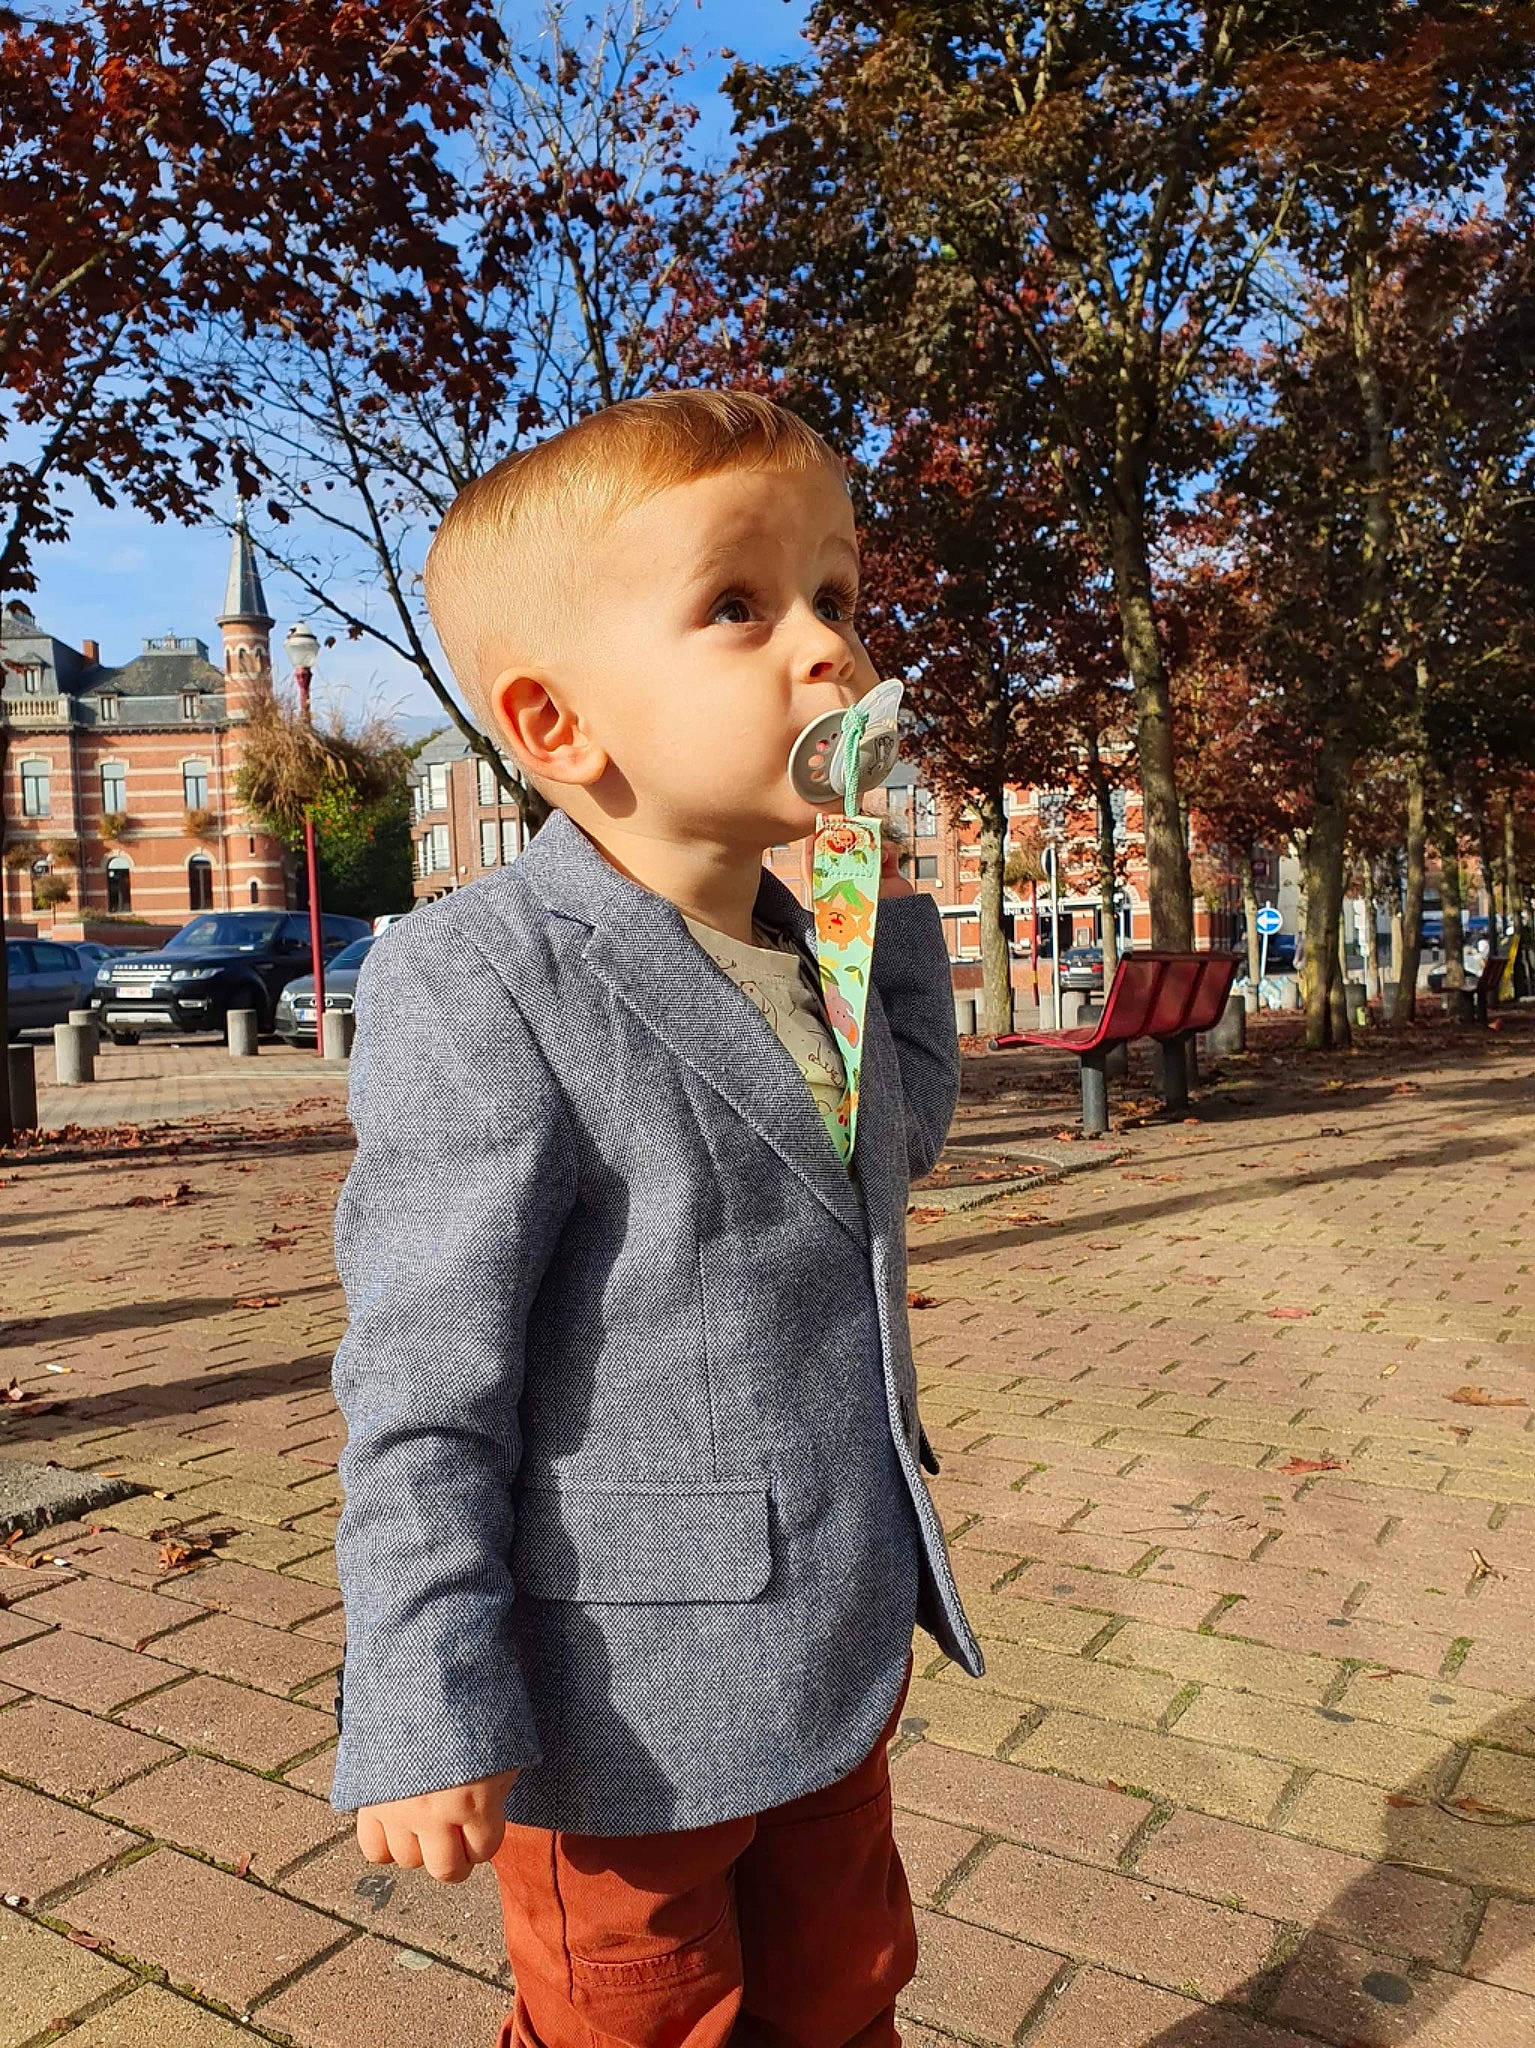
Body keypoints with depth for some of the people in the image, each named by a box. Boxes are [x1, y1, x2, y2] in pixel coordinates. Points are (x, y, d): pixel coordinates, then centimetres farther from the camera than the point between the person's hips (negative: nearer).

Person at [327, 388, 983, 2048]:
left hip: (843, 1659, 7)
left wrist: (894, 911, 1)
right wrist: (423, 1720, -17)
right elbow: (421, 1383, -21)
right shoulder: (483, 985, -24)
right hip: (633, 1714, -7)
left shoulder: (809, 949, -1)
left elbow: (902, 1136, 16)